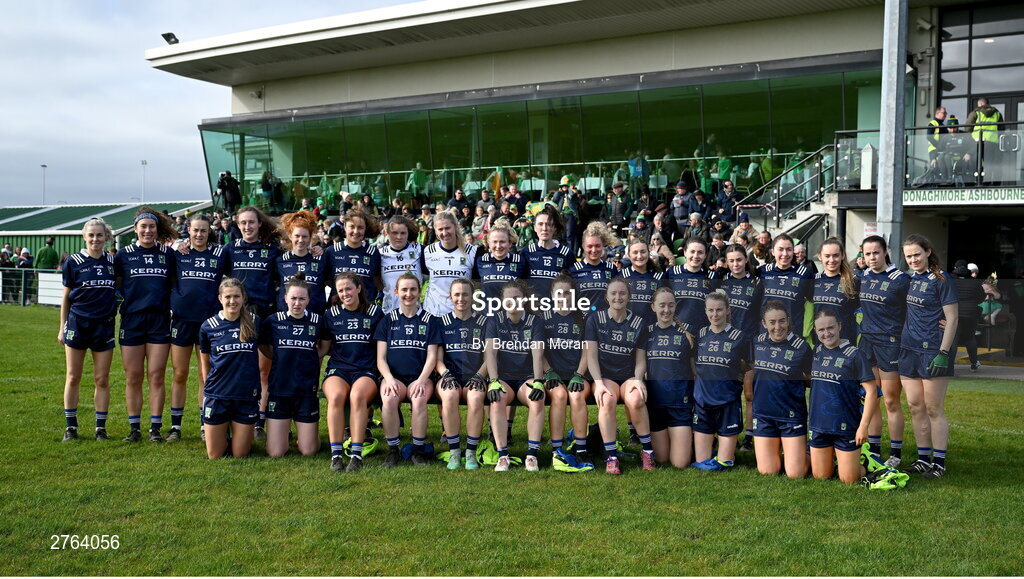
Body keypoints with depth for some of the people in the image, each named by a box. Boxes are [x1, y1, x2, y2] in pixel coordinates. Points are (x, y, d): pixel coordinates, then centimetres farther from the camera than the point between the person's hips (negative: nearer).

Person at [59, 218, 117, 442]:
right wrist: (62, 327, 4)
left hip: (104, 325, 2)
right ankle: (70, 427, 15)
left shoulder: (113, 261, 5)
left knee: (102, 379, 4)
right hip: (78, 323, -1)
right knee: (73, 377, 4)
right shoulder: (74, 261, 0)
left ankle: (101, 428, 12)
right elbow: (66, 298, 5)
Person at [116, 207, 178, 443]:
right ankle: (134, 428, 13)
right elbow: (116, 286, 12)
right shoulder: (124, 254, 6)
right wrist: (122, 300, -4)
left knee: (156, 376, 0)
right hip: (132, 321, 0)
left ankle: (156, 428, 7)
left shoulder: (168, 254, 7)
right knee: (133, 377, 3)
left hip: (160, 320, 0)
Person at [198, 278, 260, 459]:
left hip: (247, 396, 0)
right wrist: (210, 385, 11)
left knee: (240, 455, 5)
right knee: (215, 456, 6)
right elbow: (205, 361, 12)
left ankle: (241, 436, 36)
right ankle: (222, 434, 37)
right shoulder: (208, 326, -2)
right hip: (216, 396, 0)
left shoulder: (254, 323, -2)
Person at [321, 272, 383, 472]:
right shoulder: (331, 314, 14)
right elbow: (323, 347, 18)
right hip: (337, 369, 1)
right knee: (336, 396, -34)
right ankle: (336, 454, -30)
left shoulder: (374, 313, 9)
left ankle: (356, 454, -33)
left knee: (358, 395, -36)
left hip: (366, 371, -1)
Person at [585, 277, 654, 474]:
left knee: (636, 399, -33)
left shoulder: (638, 323, 5)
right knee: (607, 400, -35)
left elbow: (640, 359, 6)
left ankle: (647, 450, -15)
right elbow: (591, 355, -3)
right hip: (604, 376, -1)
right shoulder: (595, 319, 2)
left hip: (629, 377, 1)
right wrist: (598, 383, -17)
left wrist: (638, 380, -14)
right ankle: (611, 456, -29)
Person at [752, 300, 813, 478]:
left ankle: (806, 450, 27)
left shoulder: (800, 347, -11)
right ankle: (778, 447, 34)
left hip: (792, 415, -3)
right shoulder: (757, 343, 0)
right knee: (767, 472, 5)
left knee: (795, 474, -3)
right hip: (763, 415, 3)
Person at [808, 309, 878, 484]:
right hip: (818, 425, 5)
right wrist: (810, 417, 13)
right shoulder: (816, 353, 5)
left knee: (849, 480, 2)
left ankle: (861, 460, 31)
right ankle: (833, 458, 41)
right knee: (820, 477, 12)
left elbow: (871, 391, -12)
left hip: (846, 426, -5)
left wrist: (864, 426, -15)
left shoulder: (854, 354, -11)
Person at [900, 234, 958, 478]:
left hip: (933, 351, -6)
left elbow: (952, 318, -11)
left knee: (934, 409, -1)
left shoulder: (941, 279, -8)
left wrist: (943, 353, -17)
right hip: (909, 349, 6)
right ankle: (923, 459, 18)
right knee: (915, 407, 9)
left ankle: (939, 463, 7)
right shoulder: (908, 279, 11)